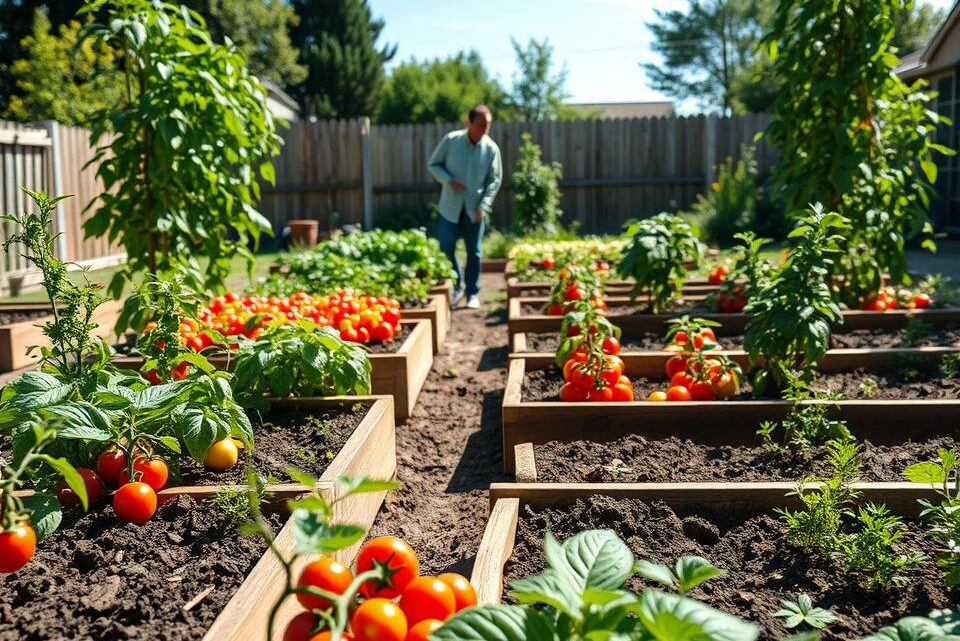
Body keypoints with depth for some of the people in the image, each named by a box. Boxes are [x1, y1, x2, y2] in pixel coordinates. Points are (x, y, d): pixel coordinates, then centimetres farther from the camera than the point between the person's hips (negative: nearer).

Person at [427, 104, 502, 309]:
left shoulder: (491, 148, -7)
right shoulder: (451, 140, -8)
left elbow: (495, 179, -1)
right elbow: (433, 164, 1)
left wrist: (484, 205, -12)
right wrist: (449, 180, -16)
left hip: (474, 208, 0)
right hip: (450, 206, 0)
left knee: (473, 253, 6)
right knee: (446, 248, -1)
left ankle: (473, 293, 19)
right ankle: (457, 286, 21)